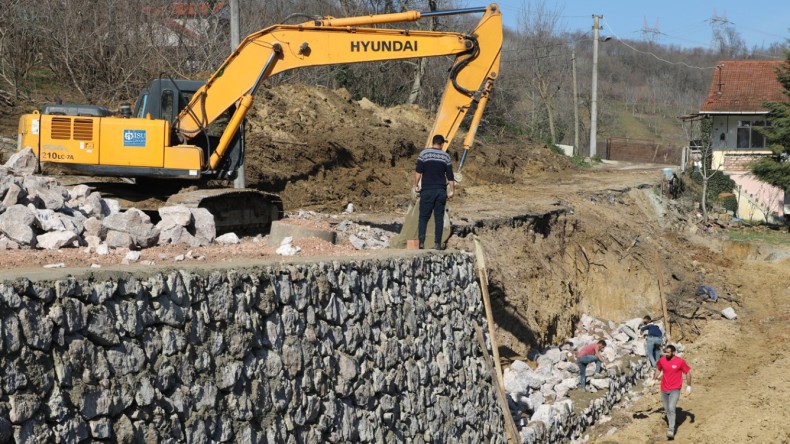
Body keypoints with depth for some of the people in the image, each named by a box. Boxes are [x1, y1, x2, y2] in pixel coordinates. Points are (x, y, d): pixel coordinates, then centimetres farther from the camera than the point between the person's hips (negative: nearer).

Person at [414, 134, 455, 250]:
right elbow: (450, 176, 5)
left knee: (423, 216, 0)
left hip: (427, 190, -2)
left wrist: (416, 185, -1)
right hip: (441, 191, 2)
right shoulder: (446, 156, 5)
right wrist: (452, 190, 11)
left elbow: (418, 171, -8)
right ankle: (438, 243, 2)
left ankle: (421, 241, -14)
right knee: (439, 217, 5)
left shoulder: (424, 153, -1)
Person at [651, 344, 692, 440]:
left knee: (671, 408, -18)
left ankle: (671, 430, -17)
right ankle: (669, 423, 38)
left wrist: (689, 386, -5)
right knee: (666, 409, 12)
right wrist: (654, 380, 15)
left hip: (675, 389, -4)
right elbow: (658, 369, 18)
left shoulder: (680, 361, -14)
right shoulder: (662, 360, -3)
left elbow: (688, 372, -4)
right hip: (664, 389, 5)